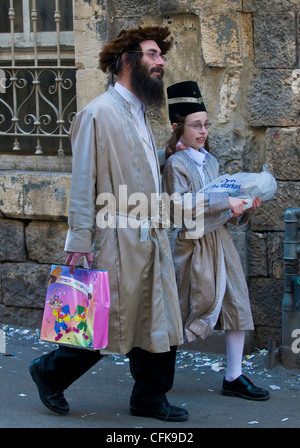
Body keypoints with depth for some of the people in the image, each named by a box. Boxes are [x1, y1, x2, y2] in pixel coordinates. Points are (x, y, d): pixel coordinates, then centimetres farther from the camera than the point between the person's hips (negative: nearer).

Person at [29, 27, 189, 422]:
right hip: (119, 240, -8)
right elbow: (83, 184, -13)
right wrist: (80, 242, -16)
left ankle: (150, 398, 19)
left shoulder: (139, 112, 17)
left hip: (151, 238, 8)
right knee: (109, 326, -1)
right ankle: (51, 372, 19)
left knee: (157, 322, 9)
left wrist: (158, 230, 16)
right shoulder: (99, 113, -10)